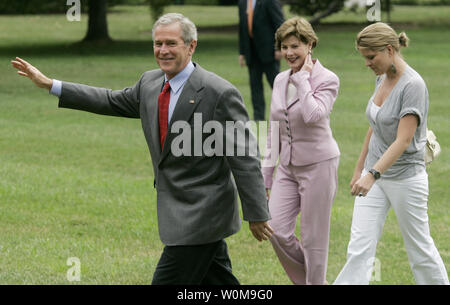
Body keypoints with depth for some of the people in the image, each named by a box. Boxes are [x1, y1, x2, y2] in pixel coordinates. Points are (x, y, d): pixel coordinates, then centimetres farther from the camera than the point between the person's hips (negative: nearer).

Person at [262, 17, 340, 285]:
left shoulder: (327, 79, -10)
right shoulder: (280, 81, 8)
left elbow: (314, 115, -29)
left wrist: (303, 79, -18)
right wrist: (266, 174, 13)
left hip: (318, 164, -6)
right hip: (288, 167, 6)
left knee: (313, 238, -1)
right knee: (276, 230, -4)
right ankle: (307, 280, 16)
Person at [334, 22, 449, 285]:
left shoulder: (413, 85, -20)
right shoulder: (383, 79, 6)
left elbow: (403, 140, -26)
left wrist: (372, 175, -33)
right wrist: (360, 169, 21)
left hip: (405, 177, -7)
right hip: (375, 175, 7)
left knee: (420, 249, 7)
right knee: (360, 248, -2)